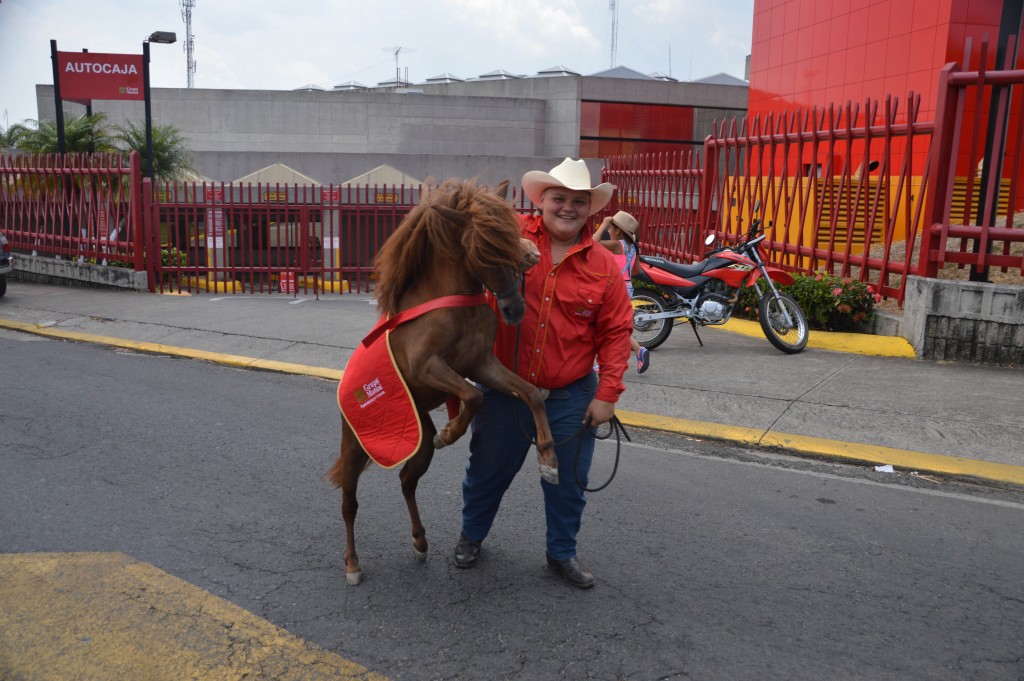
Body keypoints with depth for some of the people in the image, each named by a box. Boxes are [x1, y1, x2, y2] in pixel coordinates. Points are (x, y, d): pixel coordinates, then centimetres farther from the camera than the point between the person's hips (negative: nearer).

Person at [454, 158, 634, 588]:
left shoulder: (603, 265, -5)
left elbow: (616, 331, -3)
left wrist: (607, 394, -8)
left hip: (572, 398, 1)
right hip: (504, 390, 0)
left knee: (568, 483, 15)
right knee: (487, 472, 19)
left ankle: (562, 553, 39)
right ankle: (470, 535, 46)